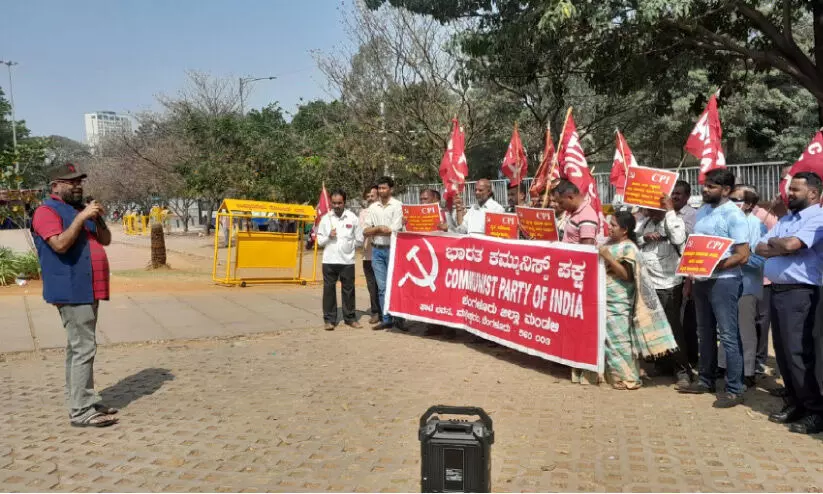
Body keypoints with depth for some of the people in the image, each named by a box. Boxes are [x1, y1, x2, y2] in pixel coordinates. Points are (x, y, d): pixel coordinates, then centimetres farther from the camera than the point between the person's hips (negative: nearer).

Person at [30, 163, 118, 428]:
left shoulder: (80, 209, 18)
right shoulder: (47, 211, -8)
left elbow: (105, 240, 16)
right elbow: (60, 244, -23)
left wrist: (98, 219, 0)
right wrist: (82, 217, -21)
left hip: (88, 291, 9)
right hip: (71, 292, -9)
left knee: (77, 347, 15)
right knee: (84, 348, -12)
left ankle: (78, 401, 24)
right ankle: (82, 411, -8)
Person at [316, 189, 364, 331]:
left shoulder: (352, 218, 1)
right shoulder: (326, 218, 5)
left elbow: (359, 240, 5)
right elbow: (319, 240, 7)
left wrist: (347, 246, 3)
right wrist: (329, 237, -10)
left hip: (347, 260, -1)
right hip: (329, 260, 1)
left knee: (348, 290, 6)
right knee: (329, 289, 3)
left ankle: (350, 318, 18)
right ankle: (329, 319, 11)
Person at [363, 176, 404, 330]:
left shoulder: (397, 206, -4)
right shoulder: (373, 207, 11)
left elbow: (394, 230, -13)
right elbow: (365, 231, 7)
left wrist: (376, 229, -2)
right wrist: (382, 229, -8)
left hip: (393, 249, -5)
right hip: (377, 250, 5)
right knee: (382, 287, 7)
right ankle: (386, 319, 13)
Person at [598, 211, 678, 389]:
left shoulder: (628, 248, -13)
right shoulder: (610, 243, 13)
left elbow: (627, 274, -19)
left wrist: (608, 258, -23)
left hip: (619, 304, -9)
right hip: (607, 301, 9)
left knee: (619, 340, -5)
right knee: (610, 339, 13)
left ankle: (628, 379, 4)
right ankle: (616, 374, 23)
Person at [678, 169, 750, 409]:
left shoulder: (733, 215, -12)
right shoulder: (702, 211, 12)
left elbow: (742, 255, -16)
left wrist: (715, 266, -24)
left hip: (724, 281, -8)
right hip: (702, 281, 8)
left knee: (728, 335, -3)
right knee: (705, 333, 16)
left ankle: (734, 389, 4)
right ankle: (705, 380, 27)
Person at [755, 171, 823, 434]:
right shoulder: (785, 219, 19)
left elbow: (791, 244, -21)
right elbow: (760, 249, 11)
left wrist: (773, 242, 0)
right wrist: (783, 248, -7)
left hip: (799, 293, -8)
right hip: (777, 291, 9)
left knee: (798, 353, -9)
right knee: (782, 352, 11)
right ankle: (795, 403, 21)